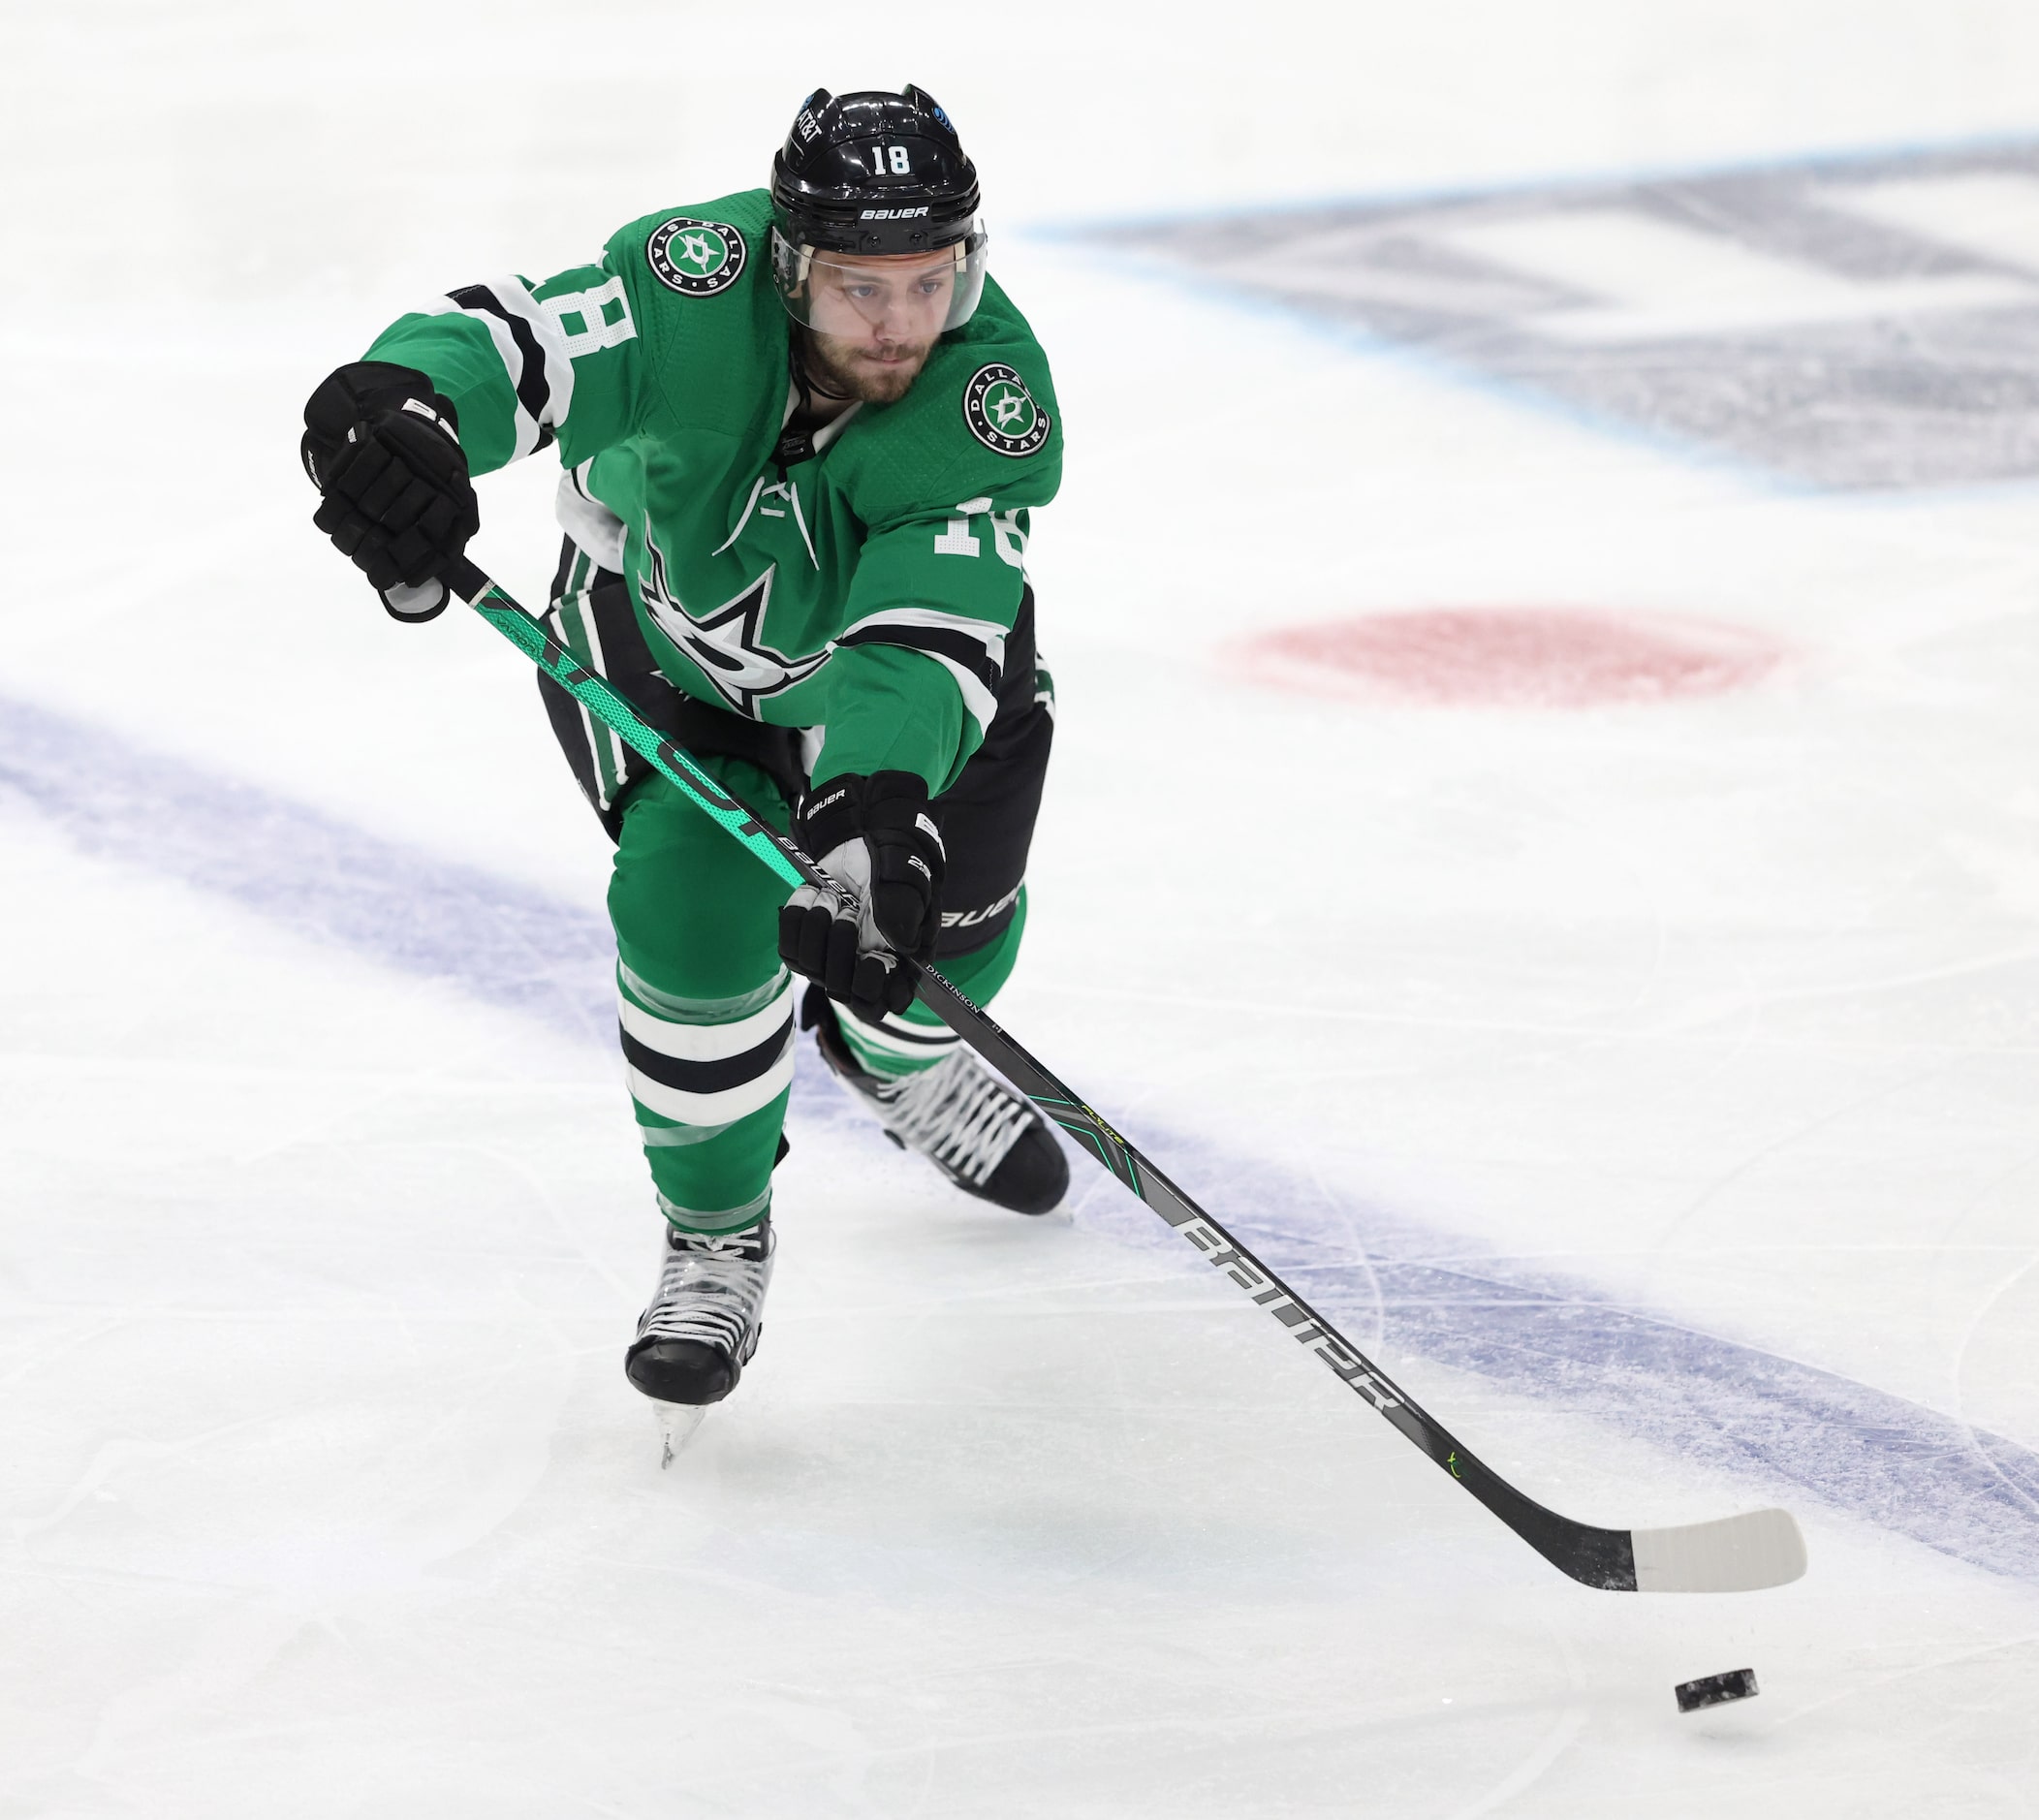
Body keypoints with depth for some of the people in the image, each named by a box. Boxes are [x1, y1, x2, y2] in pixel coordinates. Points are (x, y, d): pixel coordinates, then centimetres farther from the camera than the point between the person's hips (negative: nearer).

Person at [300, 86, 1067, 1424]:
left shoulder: (994, 399, -34)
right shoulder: (698, 287, -36)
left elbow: (928, 641, -44)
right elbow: (513, 338, -42)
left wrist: (879, 801, -62)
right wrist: (399, 403, -66)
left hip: (877, 633, 2)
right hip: (659, 632, -2)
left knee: (947, 924, 2)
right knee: (696, 902, -21)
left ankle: (891, 1051, 44)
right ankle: (718, 1233, 3)